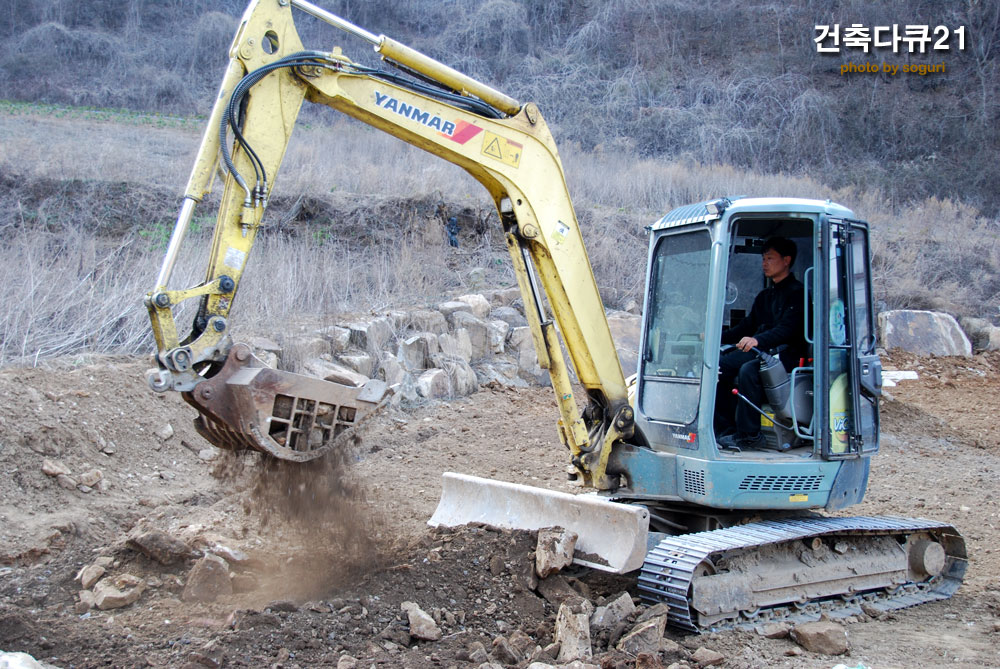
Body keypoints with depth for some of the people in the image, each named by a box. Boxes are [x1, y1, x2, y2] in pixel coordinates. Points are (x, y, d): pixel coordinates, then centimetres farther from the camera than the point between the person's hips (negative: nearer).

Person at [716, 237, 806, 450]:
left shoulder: (796, 292, -4)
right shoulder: (764, 296, 24)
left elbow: (787, 329, -19)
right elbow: (746, 327, 23)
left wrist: (758, 340, -36)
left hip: (785, 353, -8)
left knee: (747, 370, -35)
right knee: (718, 366, -14)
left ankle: (749, 435, -27)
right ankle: (725, 430, -14)